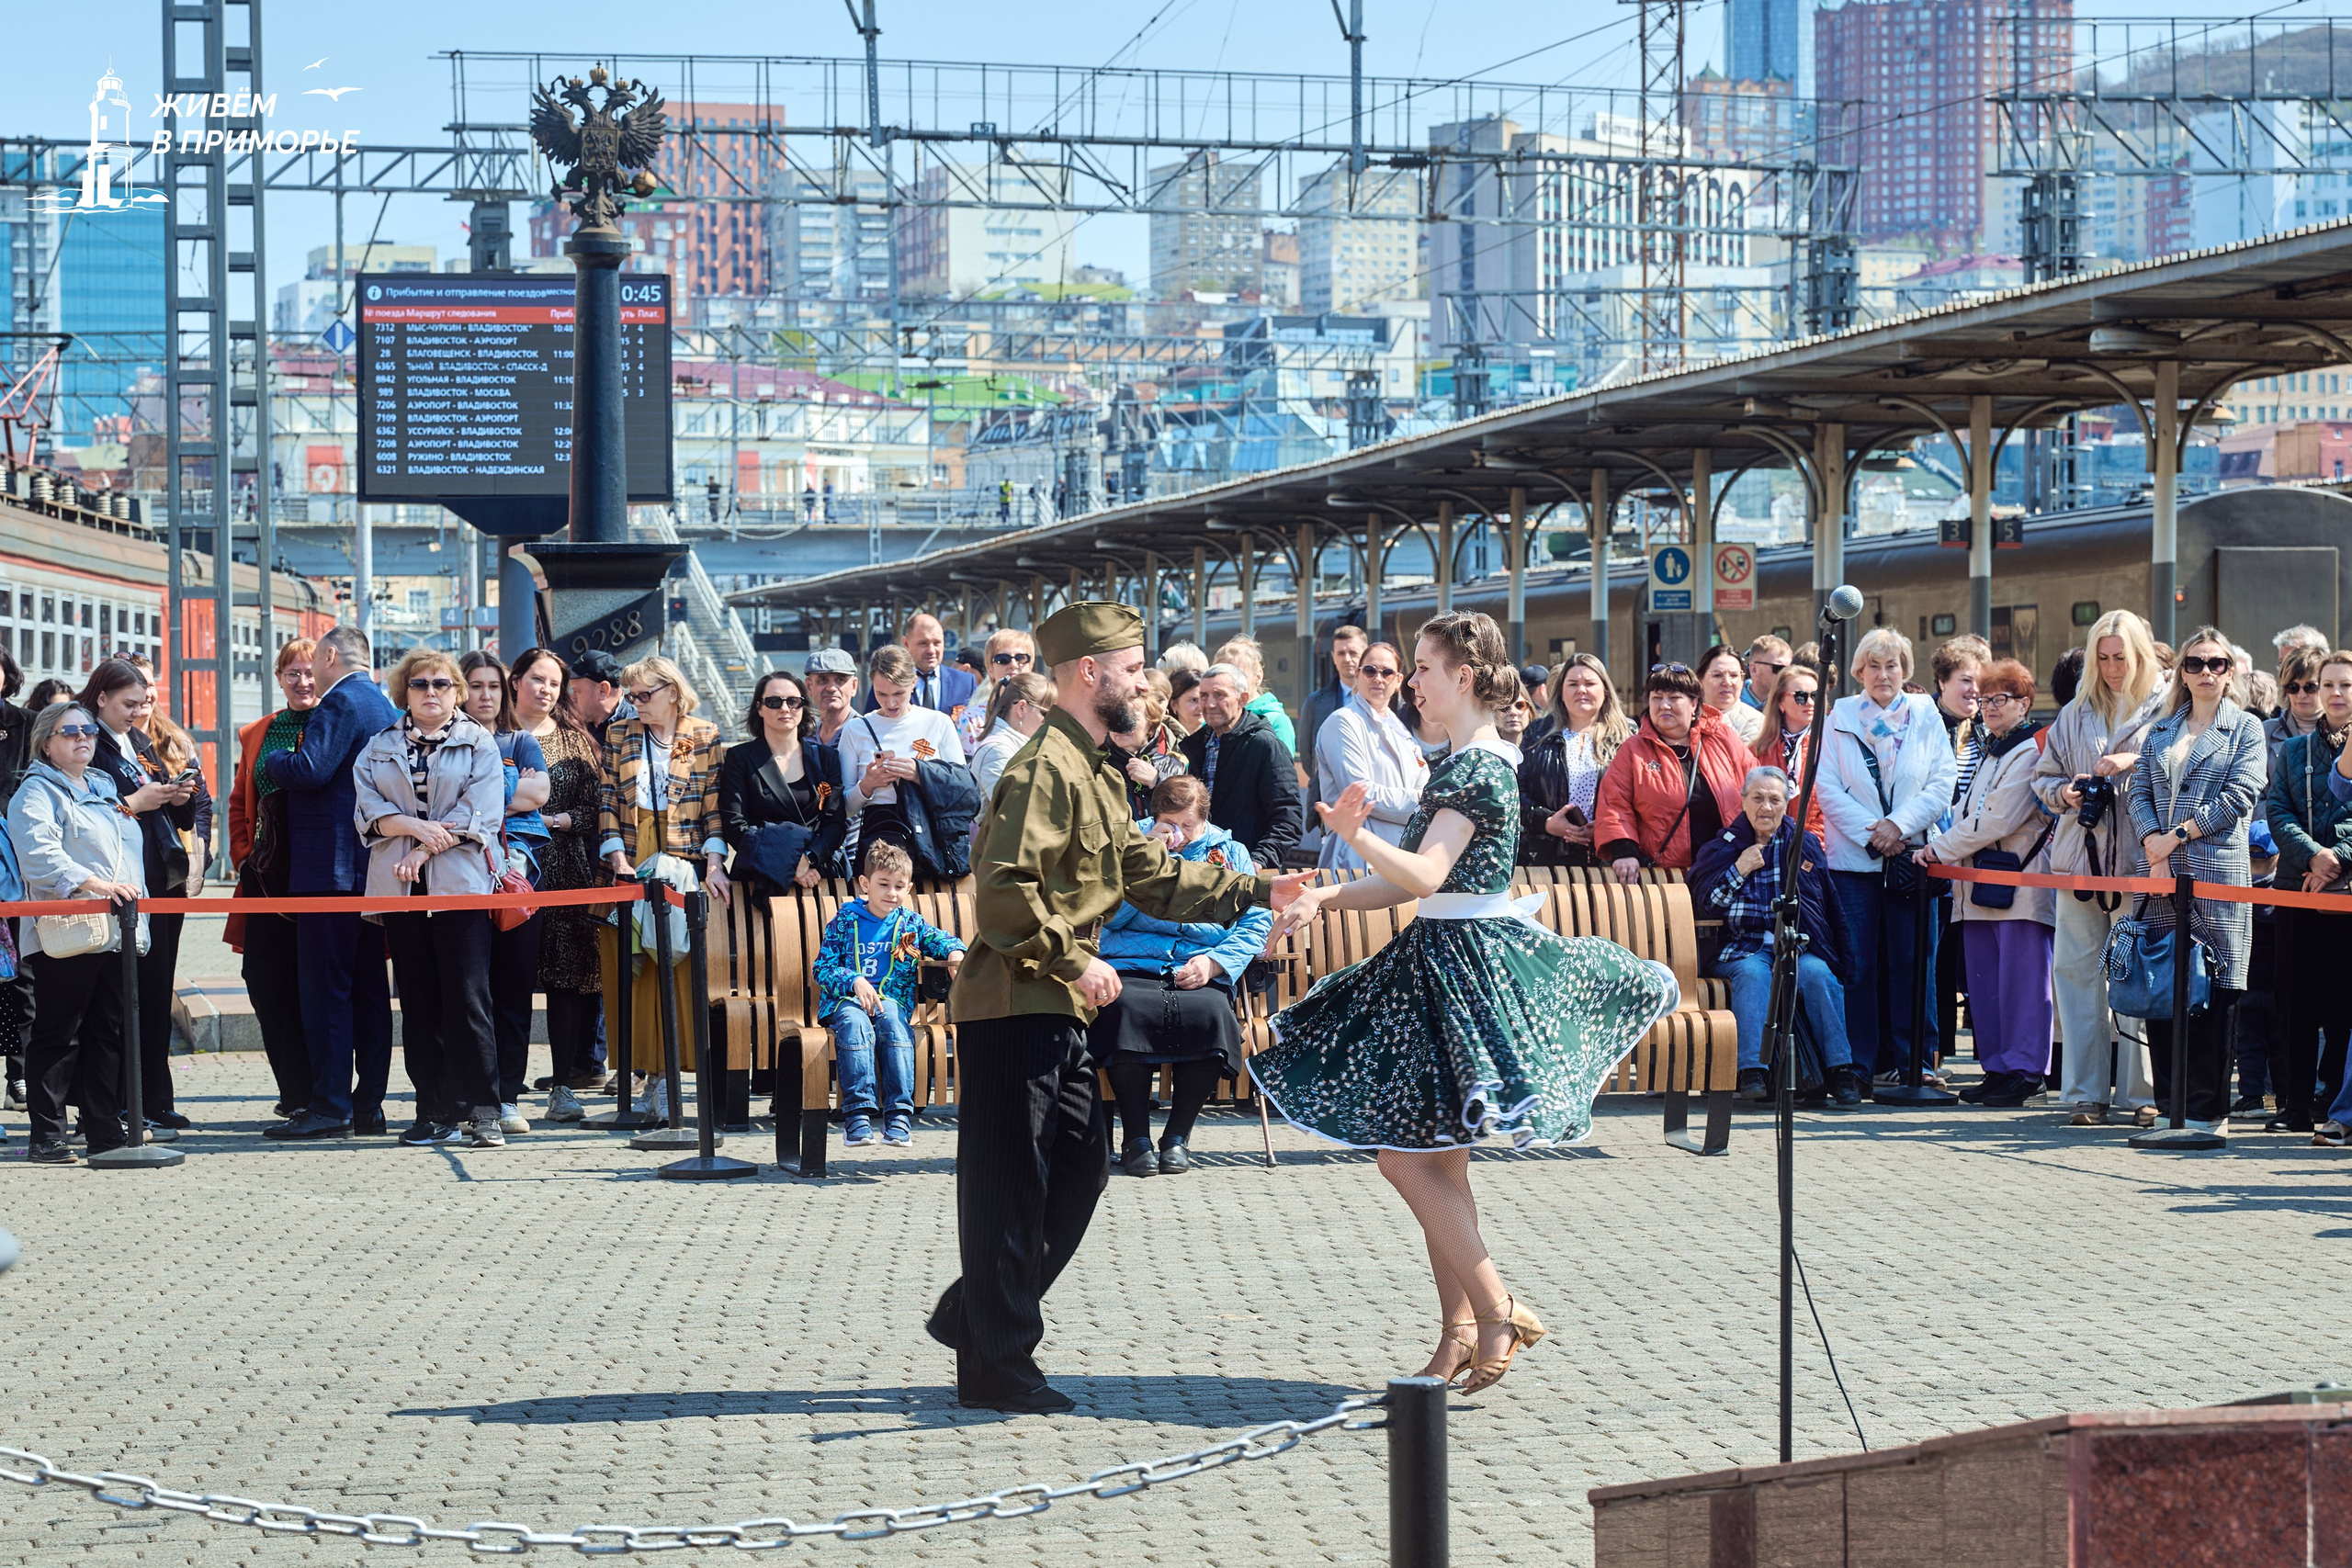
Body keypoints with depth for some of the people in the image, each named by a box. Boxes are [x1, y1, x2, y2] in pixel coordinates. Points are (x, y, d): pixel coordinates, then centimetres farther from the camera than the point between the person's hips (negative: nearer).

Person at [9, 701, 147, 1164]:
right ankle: (47, 1137, -3)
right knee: (58, 1034, -5)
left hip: (116, 933, 7)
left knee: (110, 1033, 8)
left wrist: (136, 908, 22)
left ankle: (105, 1129, 14)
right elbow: (39, 852, -20)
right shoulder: (37, 793, -3)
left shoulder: (105, 787, 22)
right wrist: (93, 884, -30)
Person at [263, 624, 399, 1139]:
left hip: (331, 869, -9)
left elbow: (309, 771, -22)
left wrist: (272, 760, -3)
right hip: (373, 867, 9)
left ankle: (329, 1106, -9)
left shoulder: (341, 702, -12)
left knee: (326, 990, -7)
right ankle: (368, 1105, 12)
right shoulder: (385, 707, 17)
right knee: (369, 987, 9)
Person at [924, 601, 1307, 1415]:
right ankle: (995, 1368, 3)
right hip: (1014, 1008, -10)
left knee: (1082, 1166, 14)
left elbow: (1149, 874, 20)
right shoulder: (1045, 768, -16)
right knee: (1010, 1186, -4)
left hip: (1058, 1012, 10)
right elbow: (1006, 887, -25)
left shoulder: (1091, 774, 18)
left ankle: (973, 1315, 24)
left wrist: (1255, 890, 13)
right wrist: (1076, 962, -21)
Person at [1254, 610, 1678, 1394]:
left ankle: (1497, 1311, -4)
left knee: (1405, 1152, -8)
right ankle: (1459, 1332, 15)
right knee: (1439, 1162, 11)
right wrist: (1324, 898, 5)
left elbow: (1424, 875, -28)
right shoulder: (1467, 761, 15)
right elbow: (1408, 882, 16)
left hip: (1465, 965, -10)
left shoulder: (1477, 766, -15)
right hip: (1443, 956, 10)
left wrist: (1355, 835, -44)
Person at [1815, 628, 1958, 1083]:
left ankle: (1911, 1060, 6)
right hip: (1853, 858, 0)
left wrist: (1900, 824, -12)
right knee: (1858, 967, -2)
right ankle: (1859, 1065, 3)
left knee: (1911, 965, 0)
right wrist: (1870, 832, -11)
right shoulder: (1840, 718, 7)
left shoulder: (1926, 716, 9)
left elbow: (1942, 785, 2)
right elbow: (1827, 789, 0)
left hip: (1911, 856, 0)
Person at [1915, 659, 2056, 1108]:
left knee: (2020, 979, -7)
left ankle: (2024, 1071, -4)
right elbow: (1968, 814, 26)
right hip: (1979, 886, 9)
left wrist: (1939, 849, -9)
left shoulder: (2031, 751, -9)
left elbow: (1998, 819, -15)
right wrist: (1940, 847, 6)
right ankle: (1996, 1068, 13)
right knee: (1983, 981, 8)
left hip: (2019, 883, -9)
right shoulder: (1988, 752, 22)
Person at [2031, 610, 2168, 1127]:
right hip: (2081, 856, 4)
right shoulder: (2076, 712, 17)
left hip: (2141, 856, -4)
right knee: (2075, 968, 1)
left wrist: (2135, 762, -15)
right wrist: (2065, 792, 1)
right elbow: (2043, 775, 21)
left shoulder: (2166, 706, 3)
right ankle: (2086, 1093, 5)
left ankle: (2142, 1091, 2)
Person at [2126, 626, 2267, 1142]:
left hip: (2218, 868, -4)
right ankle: (2171, 1104, 9)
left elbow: (2240, 795, -6)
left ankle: (2208, 1109, -2)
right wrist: (2153, 841, -8)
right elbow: (2138, 791, 11)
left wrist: (2179, 834, -11)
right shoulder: (2160, 732, 18)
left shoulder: (2246, 728, 6)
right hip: (2162, 873, 4)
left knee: (2212, 993, -6)